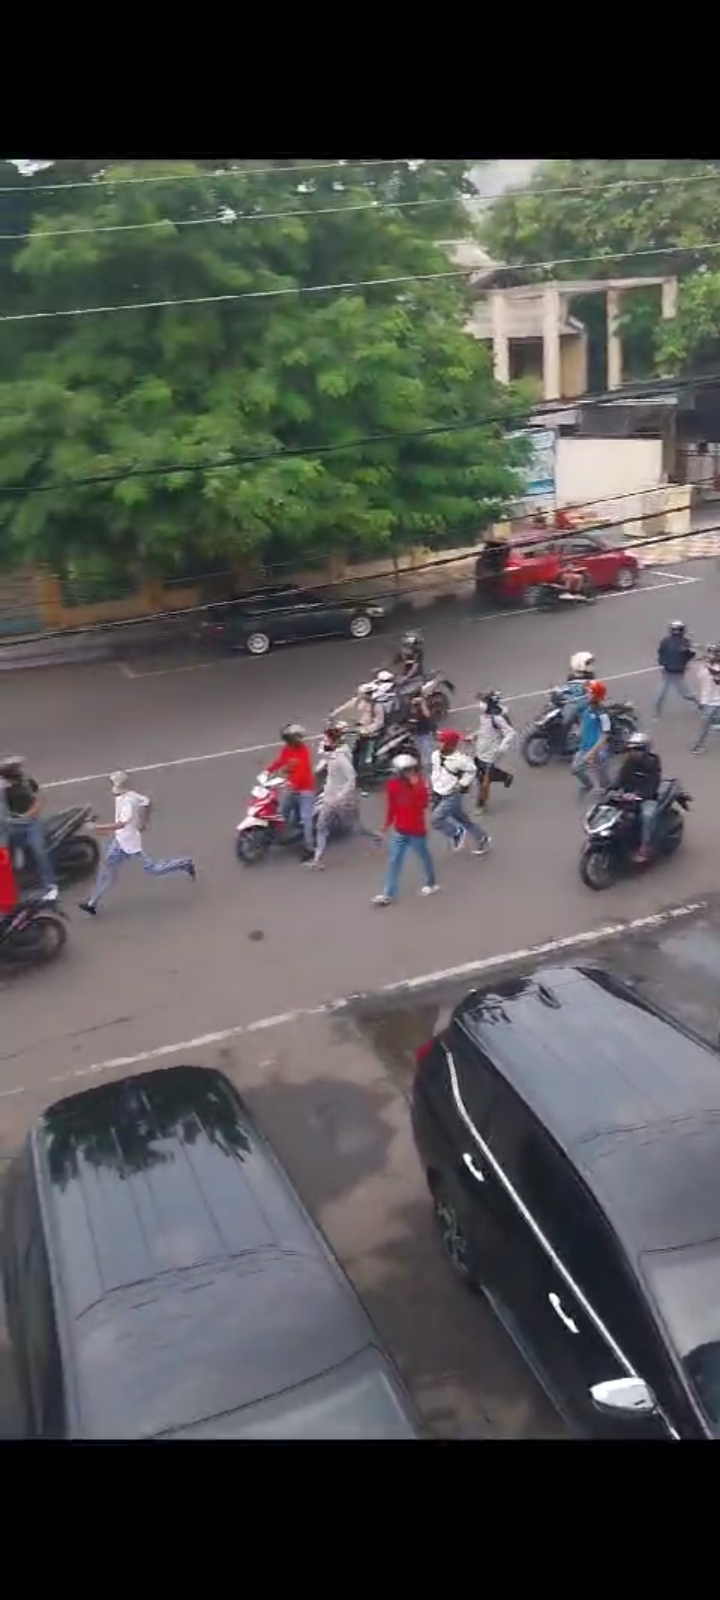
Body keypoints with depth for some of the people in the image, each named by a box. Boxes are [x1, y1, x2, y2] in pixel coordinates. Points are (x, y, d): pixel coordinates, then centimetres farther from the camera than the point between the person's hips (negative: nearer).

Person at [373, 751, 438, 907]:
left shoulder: (420, 784, -15)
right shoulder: (393, 785, -6)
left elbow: (424, 804, -31)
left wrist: (416, 786, -37)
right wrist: (388, 824, 15)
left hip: (417, 831, -2)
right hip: (400, 831, 3)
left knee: (424, 857, 17)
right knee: (394, 860, 2)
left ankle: (431, 883, 42)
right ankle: (388, 894, 6)